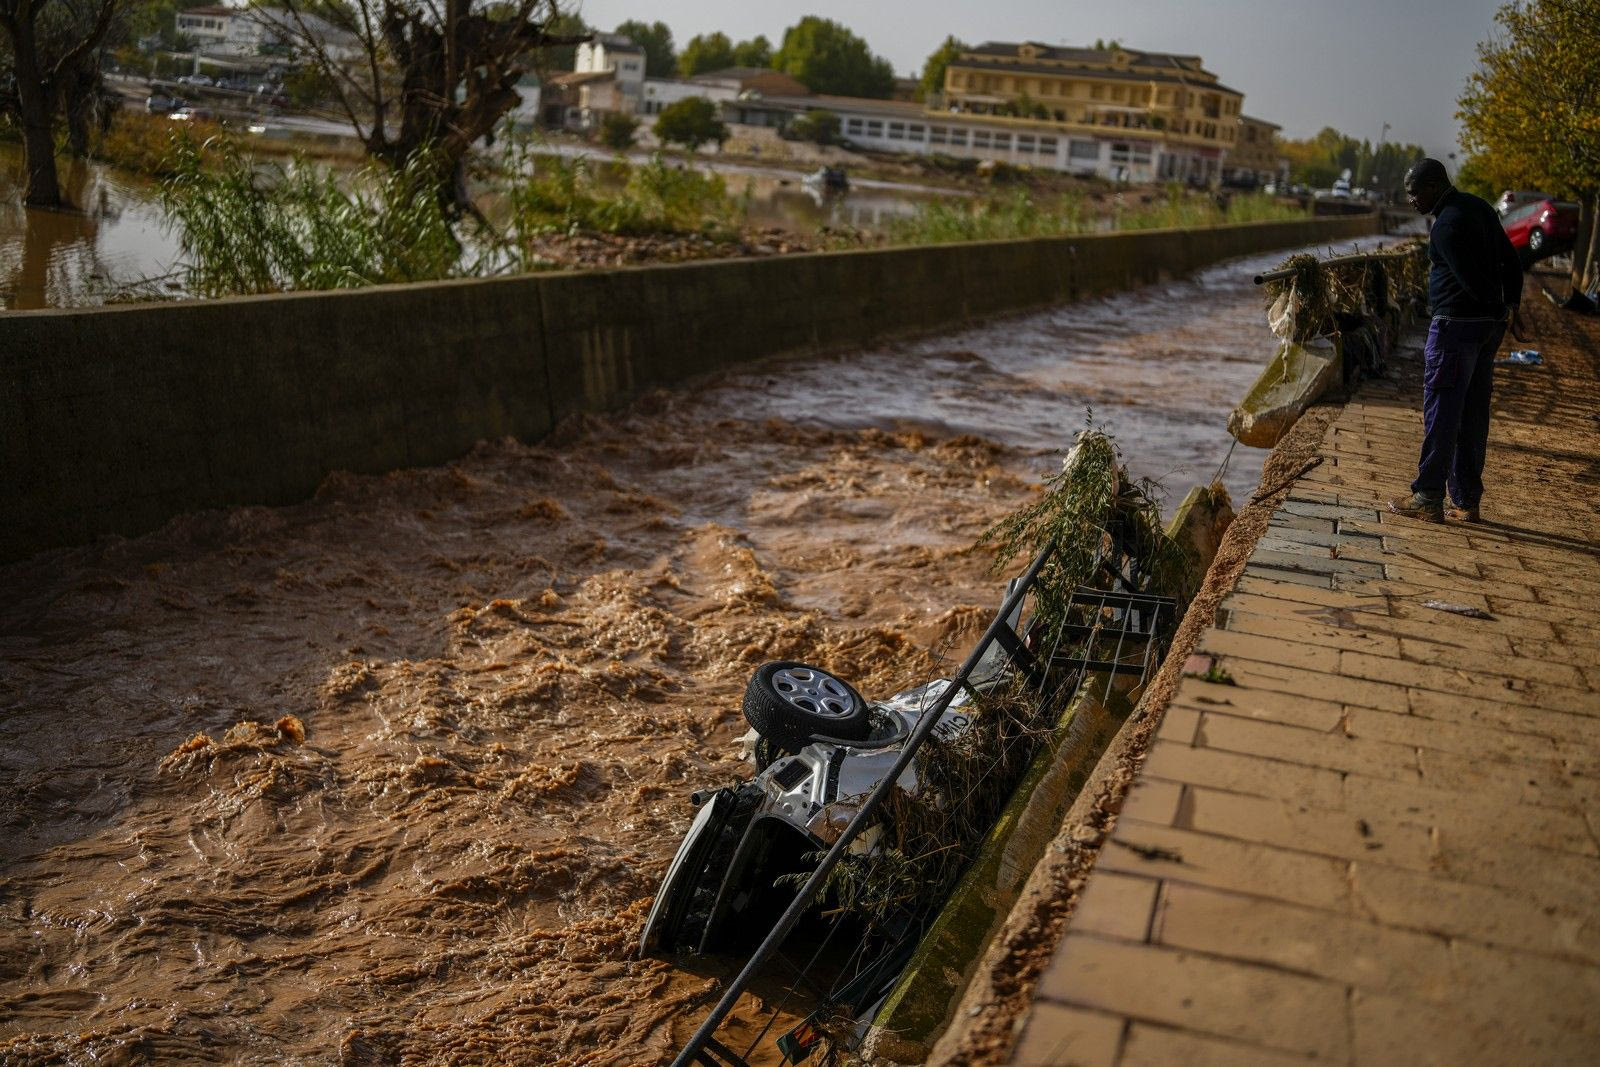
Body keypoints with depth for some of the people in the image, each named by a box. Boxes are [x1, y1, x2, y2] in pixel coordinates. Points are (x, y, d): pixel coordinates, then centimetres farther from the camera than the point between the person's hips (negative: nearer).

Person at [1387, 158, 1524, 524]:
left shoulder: (1448, 223, -15)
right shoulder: (1480, 209, 15)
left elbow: (1471, 279, -17)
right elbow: (1512, 262, 15)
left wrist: (1505, 311, -4)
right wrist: (1512, 306, 9)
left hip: (1457, 324, -9)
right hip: (1488, 324, 9)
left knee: (1440, 412, -5)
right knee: (1473, 415, 11)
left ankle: (1428, 499, -2)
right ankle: (1467, 502, 16)